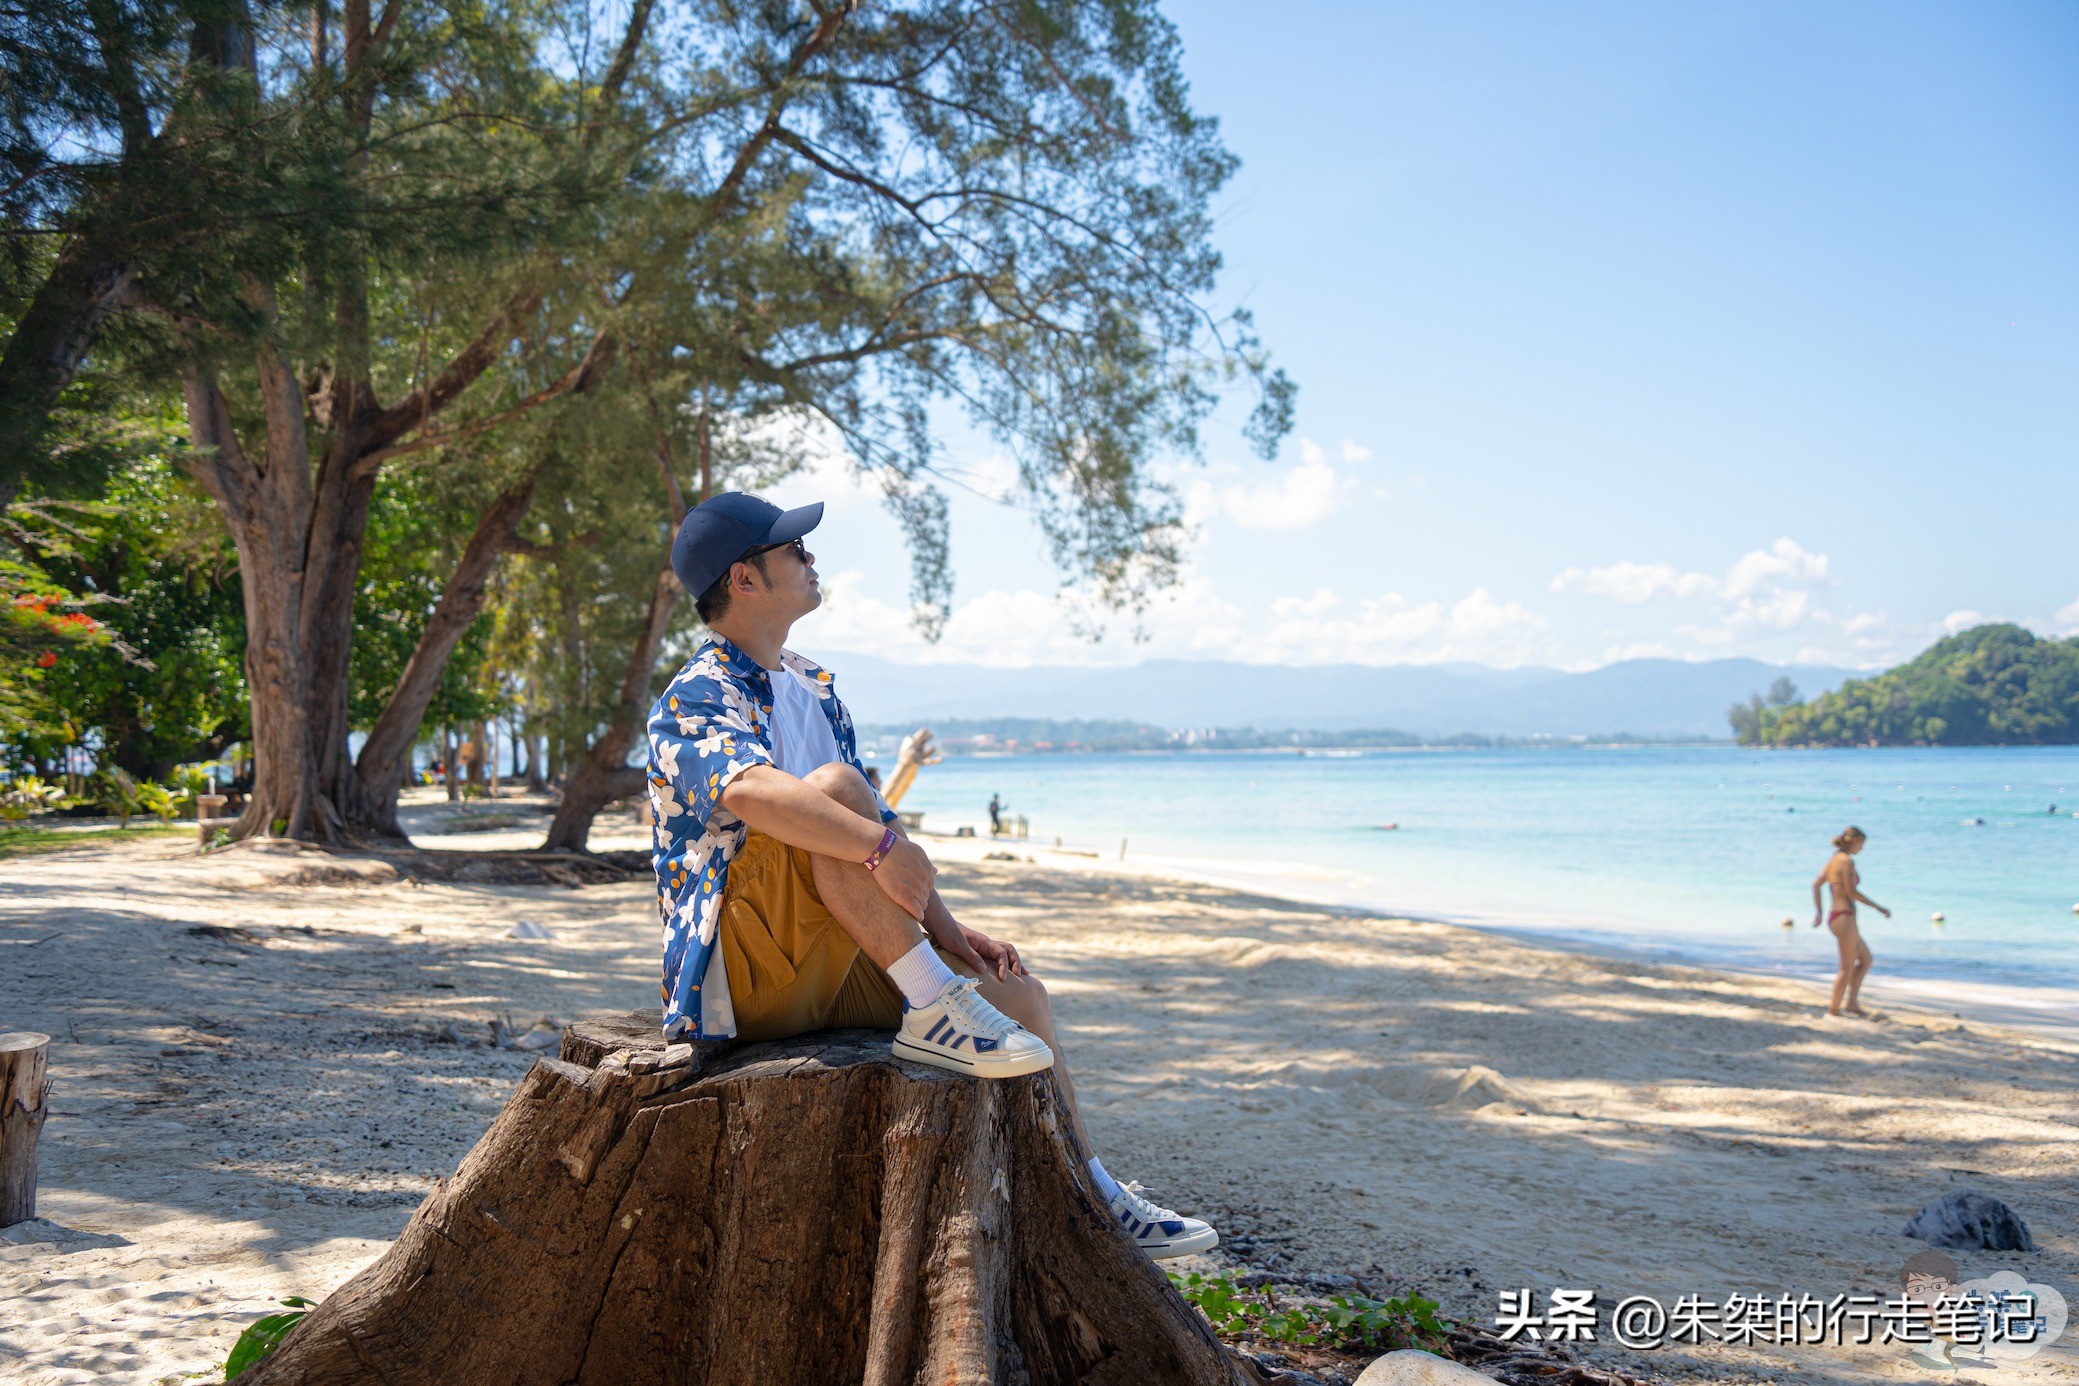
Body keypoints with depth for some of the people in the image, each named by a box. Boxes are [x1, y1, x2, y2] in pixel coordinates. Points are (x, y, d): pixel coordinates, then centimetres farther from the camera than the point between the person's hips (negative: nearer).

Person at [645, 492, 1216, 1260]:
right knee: (836, 786, -29)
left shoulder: (814, 688, 16)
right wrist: (884, 847, -39)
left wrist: (943, 927, 6)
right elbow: (747, 791, -36)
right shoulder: (695, 699, -12)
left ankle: (1091, 1197, 16)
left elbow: (876, 818, 17)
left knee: (1016, 990, 5)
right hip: (740, 974, -9)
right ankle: (933, 1012, -28)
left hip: (831, 967, 9)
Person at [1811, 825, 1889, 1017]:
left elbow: (1816, 885, 14)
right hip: (1845, 918, -9)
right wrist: (1879, 908, -14)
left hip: (1835, 919, 9)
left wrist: (1817, 911, 17)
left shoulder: (1834, 860, 12)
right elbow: (1851, 892, -20)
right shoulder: (1847, 860, -14)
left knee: (1866, 960, 19)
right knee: (1847, 968, 2)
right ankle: (1834, 1009, 8)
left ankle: (1851, 1003, 17)